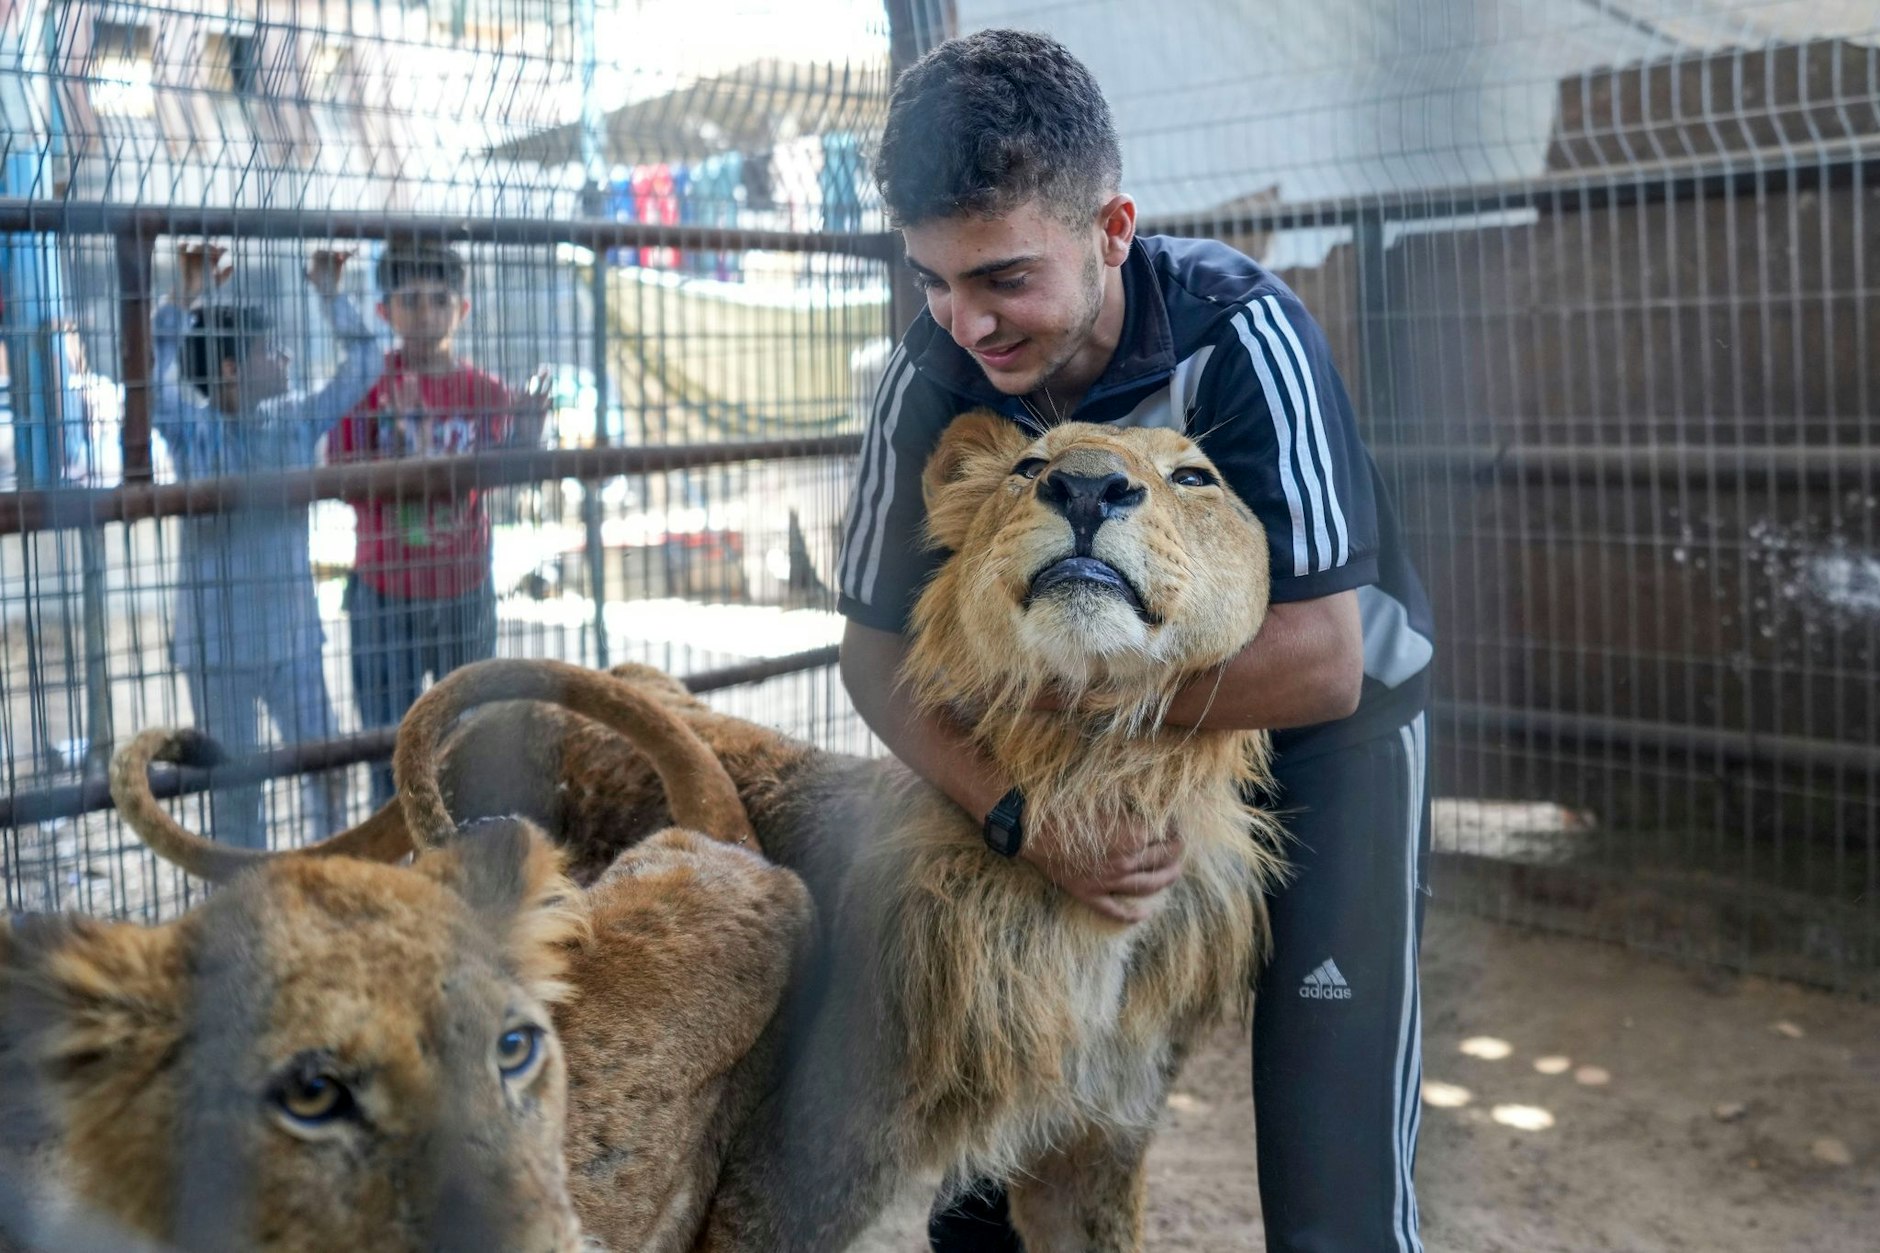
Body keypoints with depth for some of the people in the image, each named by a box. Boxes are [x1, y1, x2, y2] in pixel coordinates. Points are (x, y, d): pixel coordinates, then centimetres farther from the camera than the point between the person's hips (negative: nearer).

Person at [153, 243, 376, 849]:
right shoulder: (192, 429, -9)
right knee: (234, 788, 8)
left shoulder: (296, 421, 3)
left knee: (325, 770, 10)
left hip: (294, 635, 4)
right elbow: (150, 380, -27)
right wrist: (181, 300, -33)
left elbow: (362, 365, 2)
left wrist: (330, 295, -7)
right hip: (218, 643, -4)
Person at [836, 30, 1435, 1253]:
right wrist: (1025, 814, -30)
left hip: (1330, 728, -3)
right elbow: (879, 652, -14)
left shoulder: (1240, 334, -29)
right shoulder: (935, 377, -18)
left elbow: (1321, 663, -33)